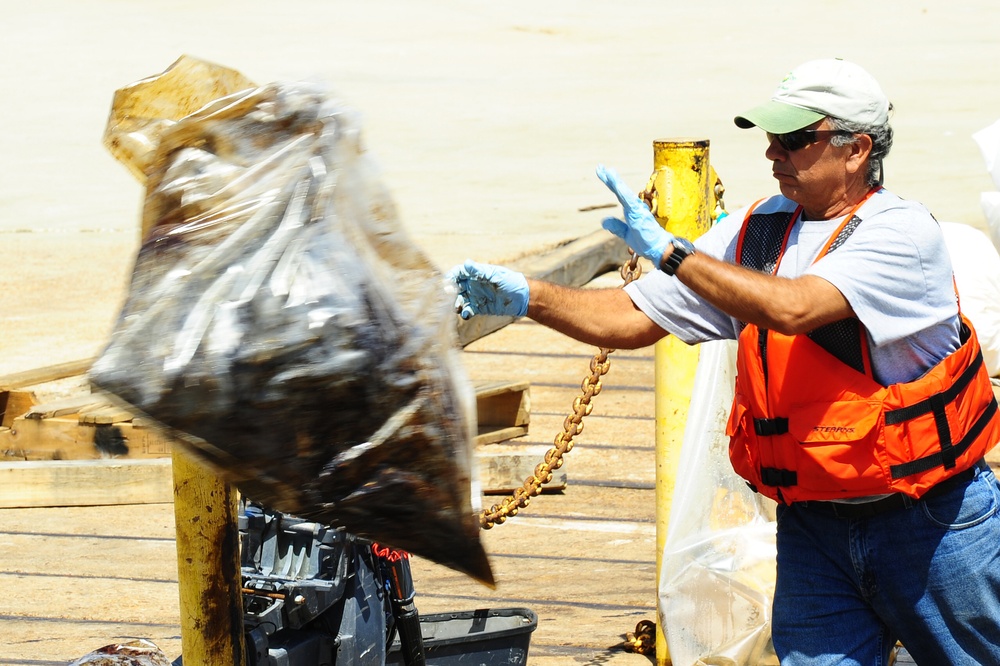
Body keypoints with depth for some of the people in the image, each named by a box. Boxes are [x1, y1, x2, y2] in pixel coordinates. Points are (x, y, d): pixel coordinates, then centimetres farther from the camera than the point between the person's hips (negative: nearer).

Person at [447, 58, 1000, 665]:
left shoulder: (903, 231, -15)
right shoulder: (755, 233, 3)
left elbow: (792, 307, -30)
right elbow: (632, 319, 3)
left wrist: (670, 251, -27)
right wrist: (527, 297, -12)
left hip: (931, 524, -4)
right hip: (812, 525, 4)